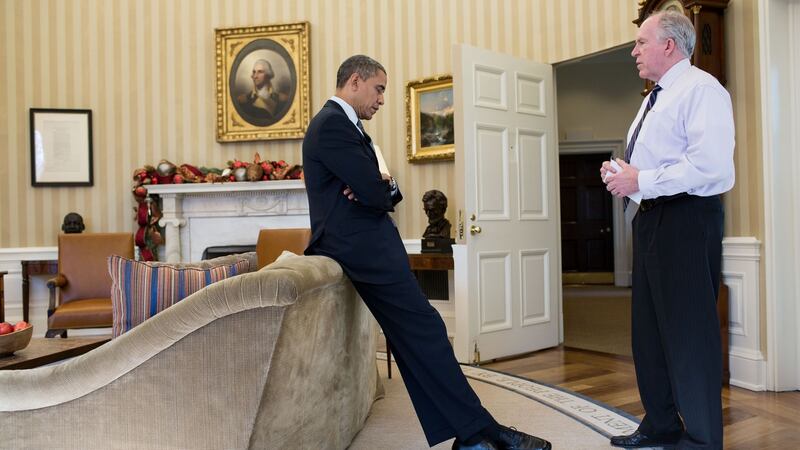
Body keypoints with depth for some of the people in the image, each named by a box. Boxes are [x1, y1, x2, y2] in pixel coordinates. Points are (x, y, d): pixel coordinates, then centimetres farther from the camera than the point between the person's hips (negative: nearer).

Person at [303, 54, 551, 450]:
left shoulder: (339, 123, 22)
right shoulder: (334, 124, -12)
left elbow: (384, 193, 17)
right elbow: (376, 196, -18)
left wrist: (383, 187, -6)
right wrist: (382, 190, 5)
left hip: (365, 245, 11)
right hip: (366, 247, -11)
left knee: (412, 338, 7)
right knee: (425, 331, -10)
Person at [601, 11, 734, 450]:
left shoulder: (701, 89, -9)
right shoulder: (654, 99, 21)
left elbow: (709, 165, -23)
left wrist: (641, 180, -19)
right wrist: (623, 172, 8)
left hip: (687, 219, -10)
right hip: (651, 217, 10)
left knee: (689, 331, -4)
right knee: (648, 327, 14)